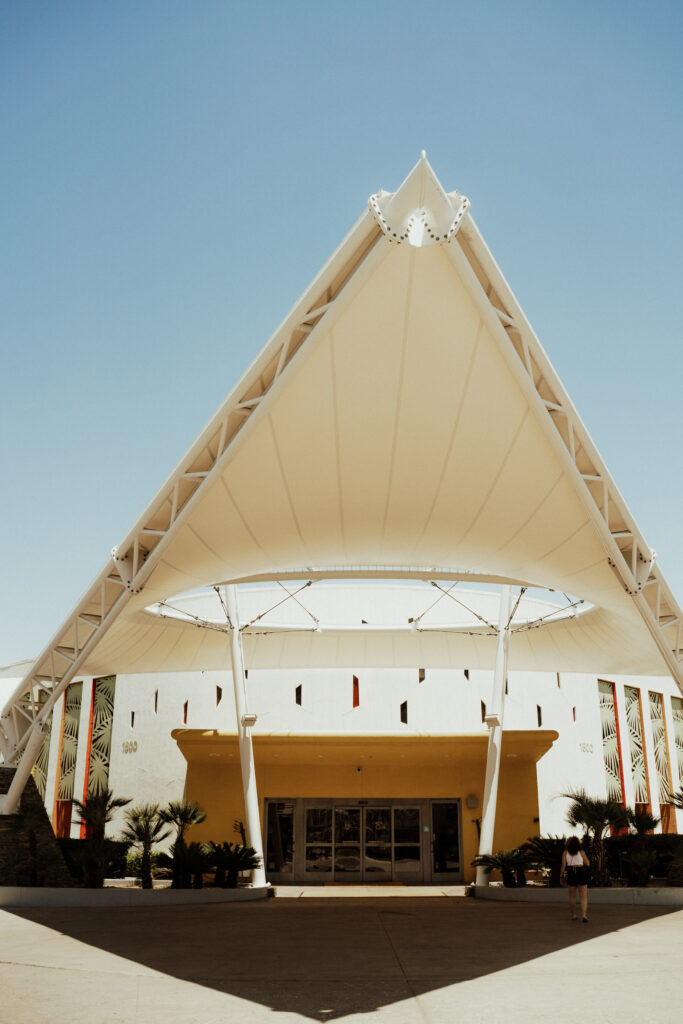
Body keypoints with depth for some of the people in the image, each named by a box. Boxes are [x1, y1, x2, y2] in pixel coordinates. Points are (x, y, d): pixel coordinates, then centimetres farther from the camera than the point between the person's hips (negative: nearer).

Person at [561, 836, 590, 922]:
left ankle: (573, 915, 22)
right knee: (583, 897, -1)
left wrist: (562, 875, 7)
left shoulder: (565, 852, 3)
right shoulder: (581, 852, 2)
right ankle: (584, 915, -18)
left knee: (572, 896, 16)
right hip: (581, 872, -1)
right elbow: (588, 864, 4)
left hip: (571, 873, 1)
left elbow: (563, 865, -4)